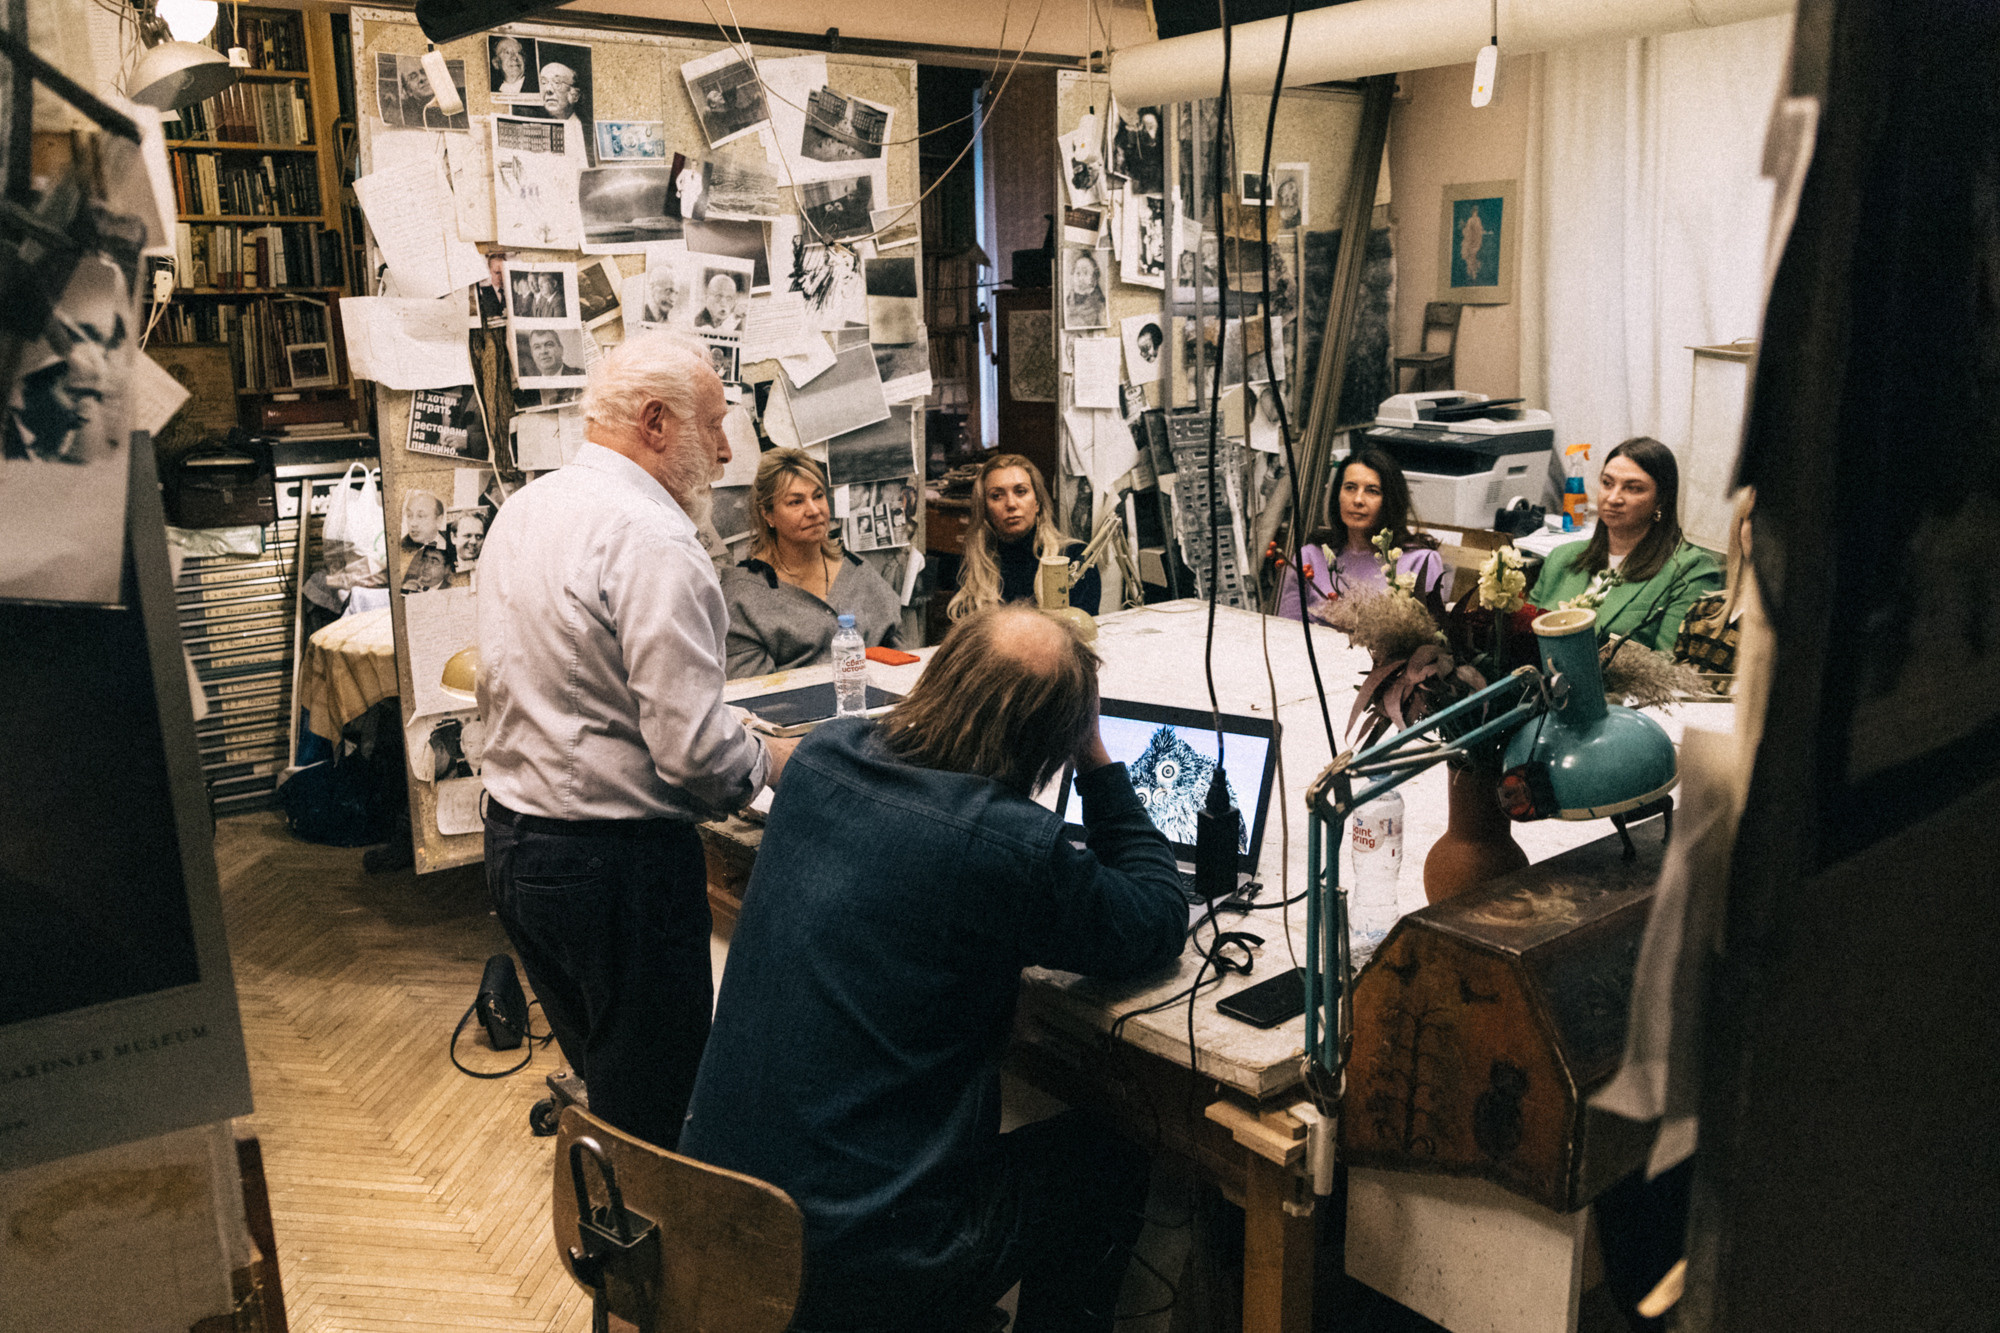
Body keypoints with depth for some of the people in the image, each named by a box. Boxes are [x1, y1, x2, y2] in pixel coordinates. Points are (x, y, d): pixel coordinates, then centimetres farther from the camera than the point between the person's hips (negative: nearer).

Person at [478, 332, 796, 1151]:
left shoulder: (521, 510, 9)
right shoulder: (651, 540, -20)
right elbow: (694, 749, -23)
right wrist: (772, 762, -4)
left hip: (511, 837, 9)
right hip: (616, 862, -9)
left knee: (604, 1080, 22)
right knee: (656, 1114, 5)